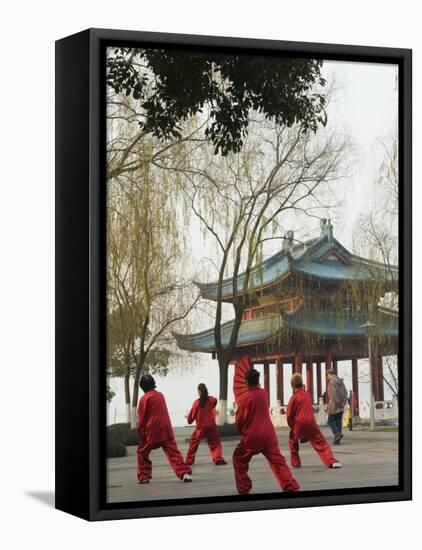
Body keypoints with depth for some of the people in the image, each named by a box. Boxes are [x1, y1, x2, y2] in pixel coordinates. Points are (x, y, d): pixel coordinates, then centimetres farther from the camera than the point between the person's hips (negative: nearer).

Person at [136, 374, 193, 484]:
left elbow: (141, 418, -4)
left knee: (142, 452, 14)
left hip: (151, 431, -4)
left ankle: (143, 477, 12)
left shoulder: (144, 399, -6)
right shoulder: (160, 395, 11)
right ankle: (185, 473, -19)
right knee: (173, 452, -3)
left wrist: (141, 433, 4)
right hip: (166, 430, 4)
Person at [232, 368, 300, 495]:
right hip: (268, 434, 4)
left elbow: (240, 419, -3)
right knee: (277, 461, 1)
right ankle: (292, 487, -12)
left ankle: (243, 489, 15)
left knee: (239, 459, 16)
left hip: (252, 436, -4)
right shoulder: (264, 393, 6)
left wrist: (242, 431, 14)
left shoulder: (246, 398, -10)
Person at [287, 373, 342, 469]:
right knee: (321, 442, 4)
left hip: (299, 424, -3)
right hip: (311, 423, 3)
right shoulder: (308, 395, 10)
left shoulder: (294, 397, -4)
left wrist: (292, 426, 13)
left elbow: (289, 415, -2)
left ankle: (295, 463, 20)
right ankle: (332, 461, -9)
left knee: (293, 442, 22)